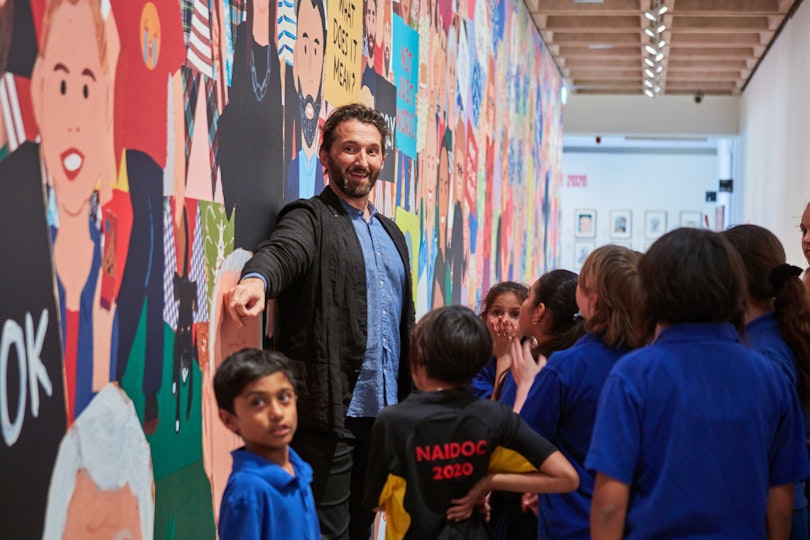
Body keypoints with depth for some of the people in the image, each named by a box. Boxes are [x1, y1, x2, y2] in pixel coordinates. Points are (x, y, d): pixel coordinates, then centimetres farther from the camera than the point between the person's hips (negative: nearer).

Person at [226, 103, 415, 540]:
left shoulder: (391, 234, 18)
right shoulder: (311, 219, -3)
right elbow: (283, 250, -26)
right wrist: (256, 279, -49)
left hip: (384, 411, 7)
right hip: (330, 411, -7)